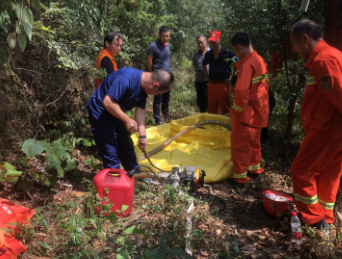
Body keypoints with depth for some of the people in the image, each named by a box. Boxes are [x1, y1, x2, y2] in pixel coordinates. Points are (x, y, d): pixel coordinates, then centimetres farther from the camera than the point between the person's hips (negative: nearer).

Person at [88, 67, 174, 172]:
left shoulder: (144, 85, -6)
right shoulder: (126, 79, -35)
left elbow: (140, 110, -3)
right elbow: (107, 102, -35)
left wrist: (142, 135, -6)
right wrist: (127, 120, -29)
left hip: (117, 114, 9)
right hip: (101, 113, -9)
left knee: (126, 145, 18)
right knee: (110, 151, -6)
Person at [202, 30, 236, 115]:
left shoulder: (228, 53, -9)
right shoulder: (208, 54, 6)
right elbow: (203, 64, 26)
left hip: (223, 85, -5)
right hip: (211, 85, 5)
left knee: (225, 109, 2)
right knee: (212, 109, 15)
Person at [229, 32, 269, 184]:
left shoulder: (247, 64, -21)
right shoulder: (260, 60, 7)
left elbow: (241, 91, -30)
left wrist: (238, 108, -15)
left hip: (247, 113, -9)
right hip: (259, 111, 9)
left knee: (240, 144, 3)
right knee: (254, 141, 22)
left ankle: (240, 175, 12)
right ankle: (255, 168, 36)